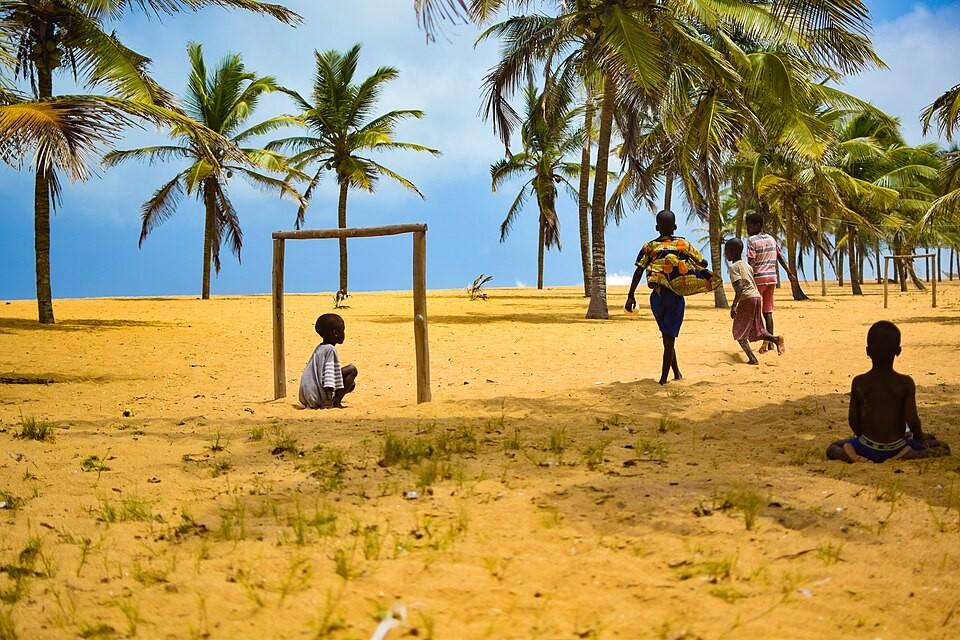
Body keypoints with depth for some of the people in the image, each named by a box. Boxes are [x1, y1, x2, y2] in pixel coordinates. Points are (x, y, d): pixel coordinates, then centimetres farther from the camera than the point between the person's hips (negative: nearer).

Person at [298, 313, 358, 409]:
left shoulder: (319, 348, 17)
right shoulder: (330, 349, -11)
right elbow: (329, 373, -20)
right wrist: (329, 399, -25)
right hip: (319, 397, -9)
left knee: (351, 384, 24)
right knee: (352, 370, -2)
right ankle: (336, 402, -7)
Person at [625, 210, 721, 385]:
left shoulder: (649, 247, 2)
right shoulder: (683, 244, 2)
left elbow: (638, 272, -7)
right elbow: (703, 263, 4)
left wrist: (631, 296, -5)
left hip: (657, 296, 1)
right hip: (676, 296, -1)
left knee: (667, 335, 17)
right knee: (670, 336, 2)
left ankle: (676, 372, 23)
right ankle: (664, 377, -3)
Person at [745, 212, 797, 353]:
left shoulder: (752, 240, -10)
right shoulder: (771, 239, 10)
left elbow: (751, 263, -16)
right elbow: (780, 257, 13)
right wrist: (790, 273, 18)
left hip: (758, 278, -6)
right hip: (772, 277, 6)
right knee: (768, 311, 10)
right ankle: (770, 342, 7)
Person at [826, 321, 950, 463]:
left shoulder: (859, 382, -6)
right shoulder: (906, 383, -11)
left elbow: (853, 420, -3)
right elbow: (912, 419, -15)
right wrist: (919, 436, 6)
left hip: (867, 448, 1)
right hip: (896, 448, -1)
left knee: (832, 448, 27)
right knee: (943, 448, 16)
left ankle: (852, 455, -6)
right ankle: (908, 455, -8)